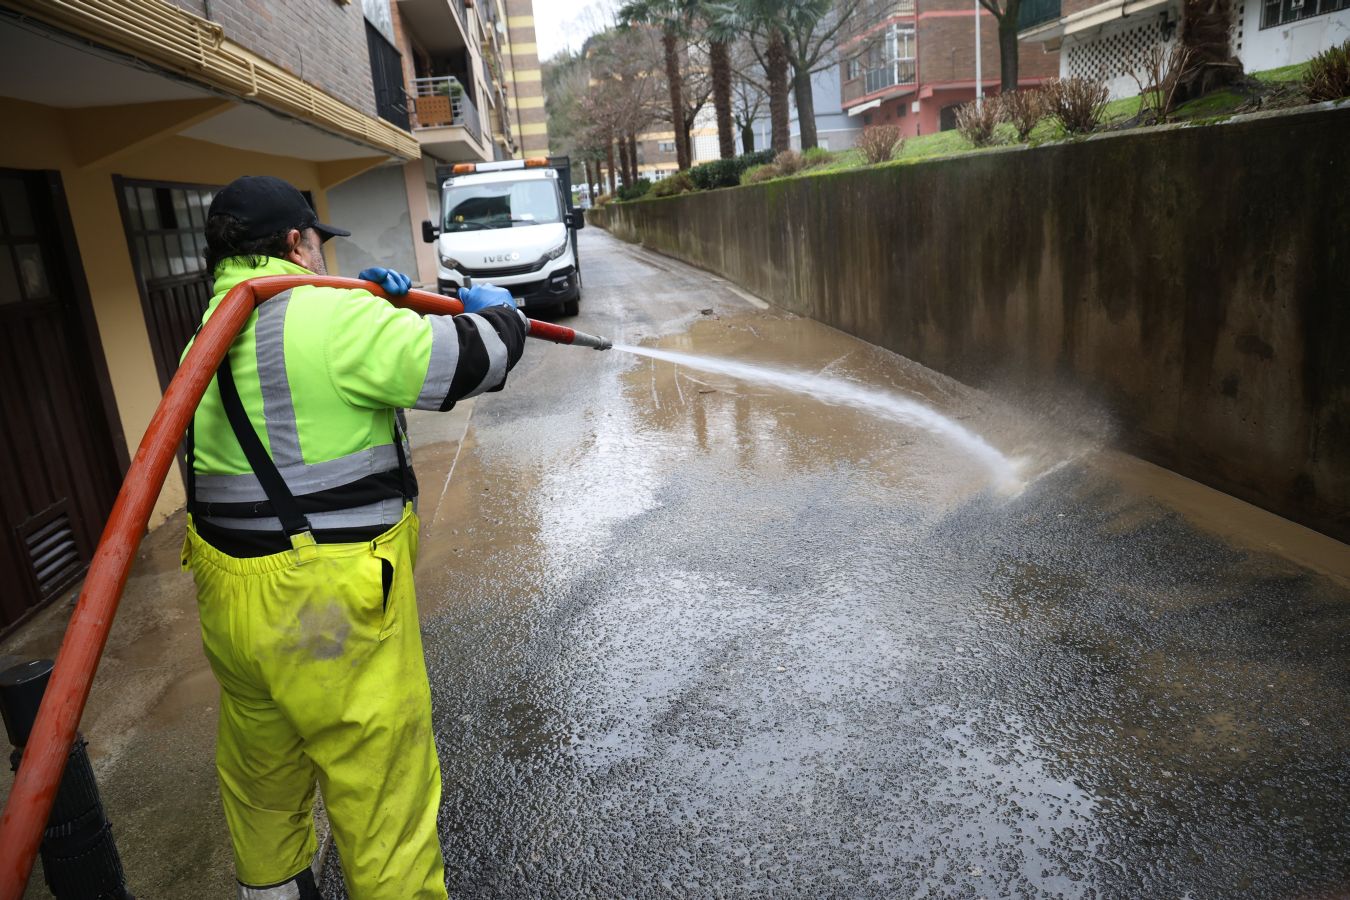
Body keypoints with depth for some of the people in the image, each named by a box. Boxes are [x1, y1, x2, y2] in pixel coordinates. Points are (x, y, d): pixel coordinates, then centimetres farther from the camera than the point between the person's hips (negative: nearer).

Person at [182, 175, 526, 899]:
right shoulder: (332, 319, -18)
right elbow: (479, 356, -15)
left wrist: (362, 298, 17)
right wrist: (496, 307, 6)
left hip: (230, 601, 9)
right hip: (334, 613, -9)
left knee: (261, 770, 29)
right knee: (382, 794, 6)